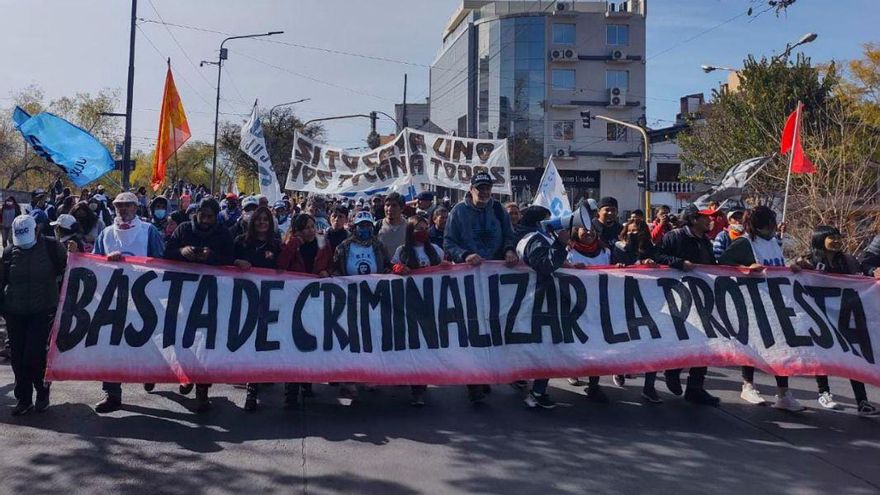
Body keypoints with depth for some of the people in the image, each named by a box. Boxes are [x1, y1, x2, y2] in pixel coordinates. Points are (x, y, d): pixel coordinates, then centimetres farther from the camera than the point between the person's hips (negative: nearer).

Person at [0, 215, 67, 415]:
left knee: (35, 355, -10)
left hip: (42, 310, -4)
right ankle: (23, 399, 19)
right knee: (17, 357, 6)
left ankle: (42, 391, 16)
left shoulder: (51, 246, -5)